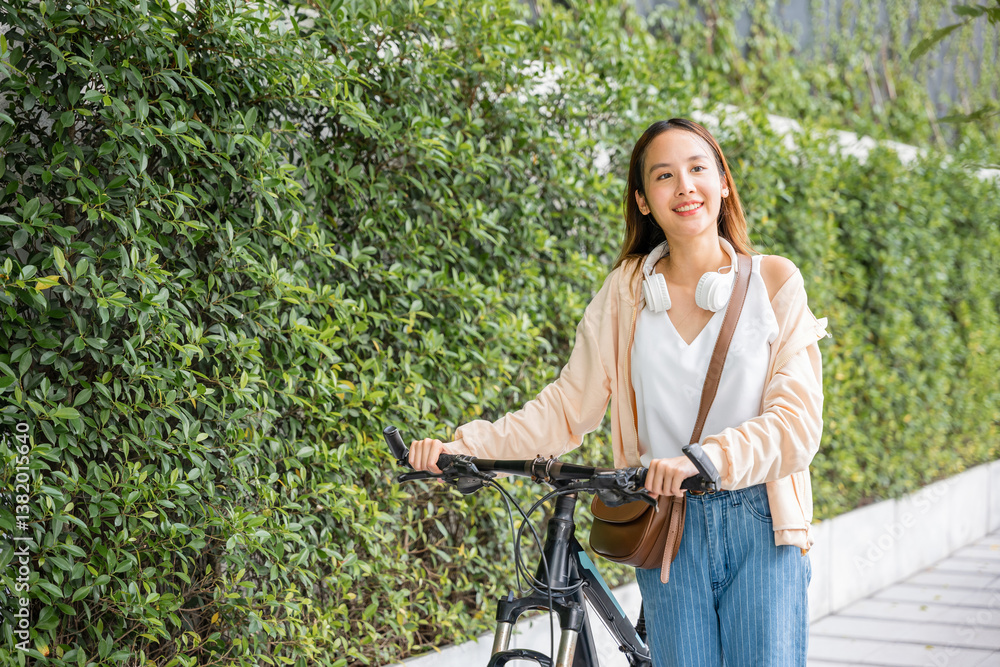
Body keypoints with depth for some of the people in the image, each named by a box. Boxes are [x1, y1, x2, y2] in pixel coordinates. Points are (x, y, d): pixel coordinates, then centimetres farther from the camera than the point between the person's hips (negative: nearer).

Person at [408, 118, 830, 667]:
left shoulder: (773, 281, -1)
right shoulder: (628, 290, 6)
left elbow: (797, 420, -9)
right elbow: (568, 406, 5)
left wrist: (706, 458, -26)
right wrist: (463, 445, -8)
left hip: (761, 524, -1)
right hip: (669, 527, 1)